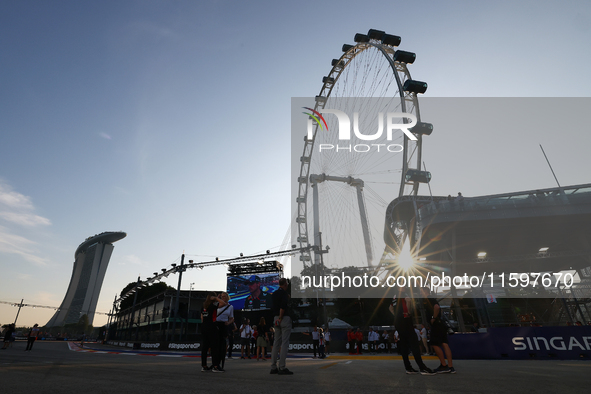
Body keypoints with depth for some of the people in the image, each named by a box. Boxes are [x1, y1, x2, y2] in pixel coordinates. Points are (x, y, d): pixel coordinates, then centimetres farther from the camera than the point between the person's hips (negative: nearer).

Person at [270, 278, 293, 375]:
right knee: (285, 342, -4)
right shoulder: (284, 293, -12)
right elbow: (283, 306, -21)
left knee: (276, 342, 11)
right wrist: (281, 317, -13)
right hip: (285, 318, -8)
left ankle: (273, 367, 15)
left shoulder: (274, 293, 12)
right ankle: (282, 367, -3)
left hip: (276, 318, 8)